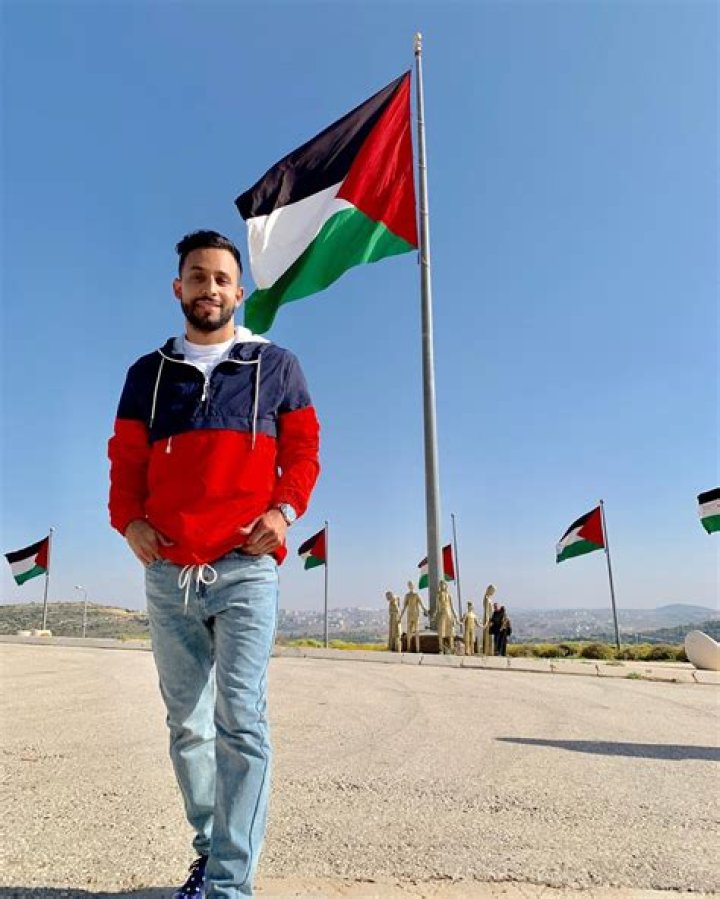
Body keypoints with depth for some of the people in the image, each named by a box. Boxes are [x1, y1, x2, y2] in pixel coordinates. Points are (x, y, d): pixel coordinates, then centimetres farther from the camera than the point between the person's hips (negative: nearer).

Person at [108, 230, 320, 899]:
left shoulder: (275, 366, 11)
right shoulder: (149, 373, 17)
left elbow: (303, 446, 7)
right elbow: (125, 458, 14)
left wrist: (284, 508, -10)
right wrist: (128, 518, -4)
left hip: (245, 568, -3)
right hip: (167, 572, 4)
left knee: (240, 720, -8)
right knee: (186, 725, 12)